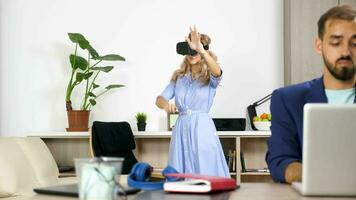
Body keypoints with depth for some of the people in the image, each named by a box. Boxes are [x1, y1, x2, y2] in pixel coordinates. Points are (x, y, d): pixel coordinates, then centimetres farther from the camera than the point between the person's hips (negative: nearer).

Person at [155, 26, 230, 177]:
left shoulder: (210, 77, 1)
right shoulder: (179, 77, 13)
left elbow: (217, 71, -24)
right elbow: (160, 99, 5)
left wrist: (200, 49, -37)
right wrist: (166, 104, -20)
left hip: (202, 129, -4)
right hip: (181, 129, 4)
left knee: (206, 174, -3)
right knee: (179, 176, 7)